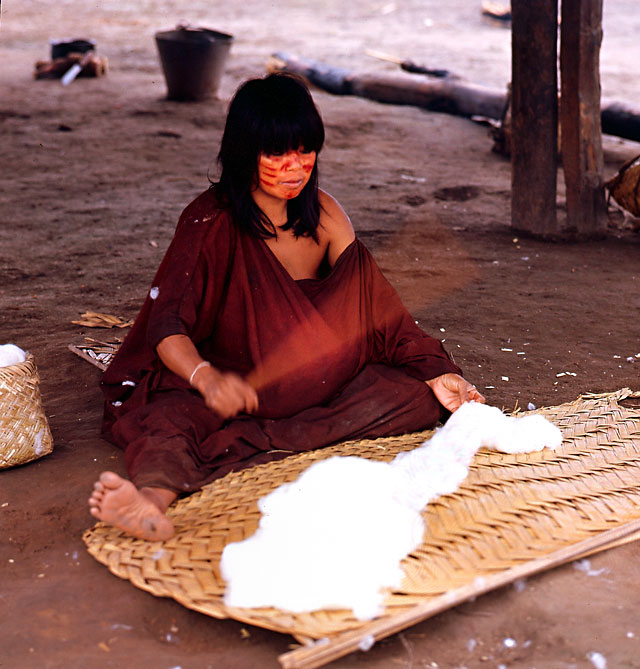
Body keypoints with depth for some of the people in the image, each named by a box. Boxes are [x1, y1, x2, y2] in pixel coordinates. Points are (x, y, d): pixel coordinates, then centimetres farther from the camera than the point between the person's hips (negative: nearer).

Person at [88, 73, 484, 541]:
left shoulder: (322, 213, 5)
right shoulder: (210, 221, -9)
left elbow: (376, 306, 1)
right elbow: (167, 325, -20)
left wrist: (435, 375, -14)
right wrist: (206, 377, -42)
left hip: (317, 386, 5)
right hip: (233, 383, -4)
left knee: (415, 394, -20)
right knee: (173, 414, -37)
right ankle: (154, 494, -67)